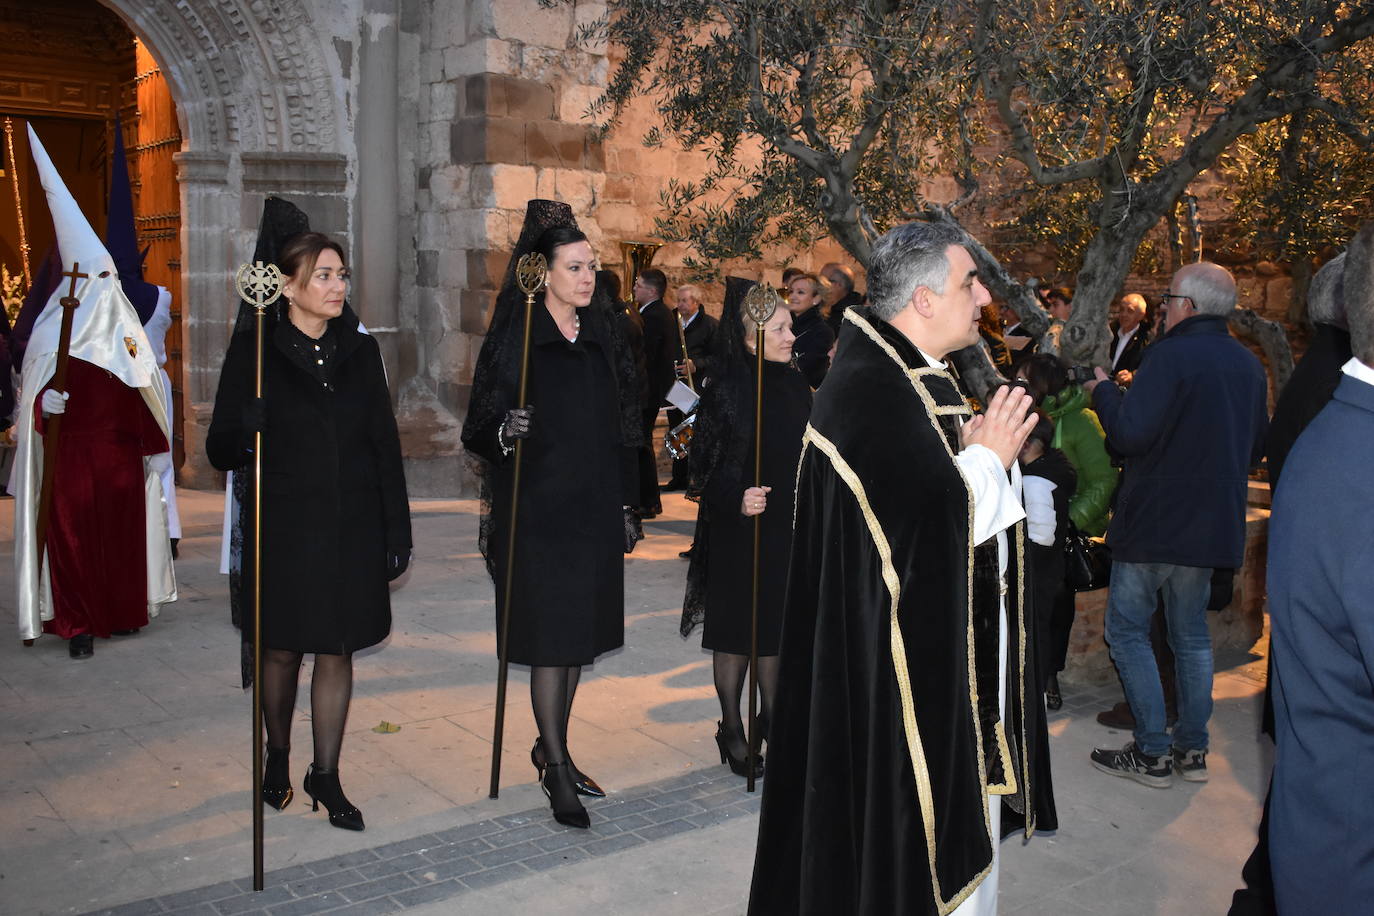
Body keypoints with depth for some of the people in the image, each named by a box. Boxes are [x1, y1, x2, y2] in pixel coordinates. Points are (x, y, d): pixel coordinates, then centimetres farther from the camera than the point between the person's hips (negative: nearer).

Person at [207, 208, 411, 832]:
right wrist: (247, 437, -31)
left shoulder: (360, 351, 5)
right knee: (282, 649, 11)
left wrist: (396, 532, 2)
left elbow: (386, 447, 6)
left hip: (352, 527, 2)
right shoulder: (255, 352, -4)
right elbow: (221, 448, -7)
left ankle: (325, 776, 21)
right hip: (285, 527, -2)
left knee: (337, 651, 7)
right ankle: (278, 757, 34)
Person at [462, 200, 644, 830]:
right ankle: (556, 768, 9)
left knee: (579, 634, 11)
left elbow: (620, 425, 12)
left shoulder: (602, 335, 9)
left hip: (595, 507, 5)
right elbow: (482, 424, -7)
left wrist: (625, 505, 10)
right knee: (550, 637, -2)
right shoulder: (516, 336, -6)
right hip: (539, 507, -5)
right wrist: (504, 432, -31)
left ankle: (552, 747, 27)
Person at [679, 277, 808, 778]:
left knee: (775, 625, 15)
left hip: (789, 529, 6)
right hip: (740, 531, -5)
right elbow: (706, 468, -14)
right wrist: (736, 499, -30)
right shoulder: (726, 392, -14)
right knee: (737, 629, 6)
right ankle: (731, 729, 20)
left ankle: (771, 717, 30)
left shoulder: (795, 384, 4)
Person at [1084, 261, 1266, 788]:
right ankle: (1193, 748, 22)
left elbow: (1128, 434, -24)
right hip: (1215, 524, 8)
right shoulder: (1248, 364, 9)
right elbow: (1256, 449, 18)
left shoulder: (1172, 355, -17)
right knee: (1191, 634, 16)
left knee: (1127, 630, 3)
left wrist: (1103, 389, -7)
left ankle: (1152, 753, 4)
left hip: (1155, 522, -8)